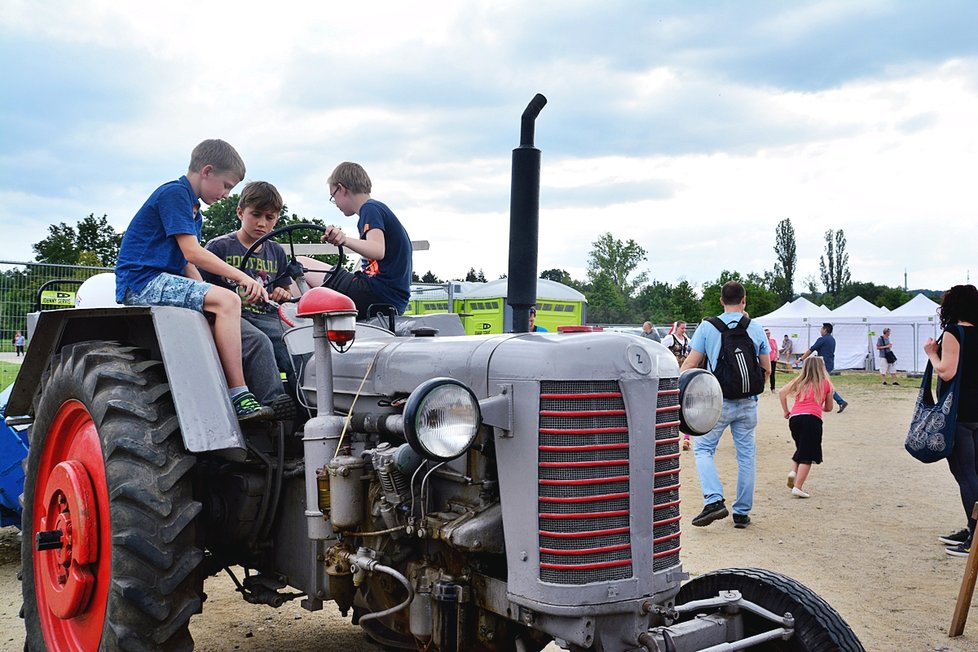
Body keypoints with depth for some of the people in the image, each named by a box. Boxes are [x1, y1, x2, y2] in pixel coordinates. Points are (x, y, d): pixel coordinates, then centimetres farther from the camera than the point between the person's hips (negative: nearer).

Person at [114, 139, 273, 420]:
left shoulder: (192, 207, 23)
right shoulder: (174, 192, -8)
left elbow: (187, 264, 20)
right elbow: (192, 252, -18)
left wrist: (206, 292, 5)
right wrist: (242, 277, -18)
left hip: (163, 283, 10)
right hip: (142, 282, -10)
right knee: (227, 301, -26)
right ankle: (239, 397, -30)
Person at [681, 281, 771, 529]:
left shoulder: (708, 327, -5)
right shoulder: (756, 329, 3)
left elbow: (690, 364, -6)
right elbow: (766, 368, 10)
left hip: (718, 402, -3)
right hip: (748, 403, 3)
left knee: (703, 449, 8)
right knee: (746, 455, 11)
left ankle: (714, 500, -11)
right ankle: (742, 513, 16)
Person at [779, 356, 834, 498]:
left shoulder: (799, 381, 21)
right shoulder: (826, 384, 16)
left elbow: (782, 392, 7)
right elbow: (829, 408, 24)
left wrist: (786, 411, 14)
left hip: (794, 417, 4)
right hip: (812, 418, -3)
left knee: (801, 449, 25)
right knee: (807, 455, -1)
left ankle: (793, 471, 4)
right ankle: (798, 487, -7)